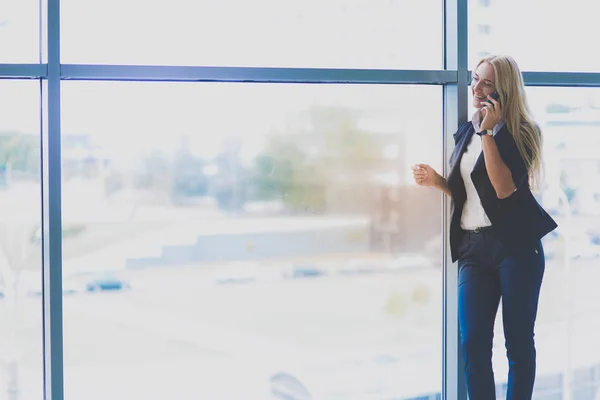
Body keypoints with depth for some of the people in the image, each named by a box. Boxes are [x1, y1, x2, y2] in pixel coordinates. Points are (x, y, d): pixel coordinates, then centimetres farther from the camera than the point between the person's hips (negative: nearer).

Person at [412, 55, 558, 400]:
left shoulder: (520, 132, -4)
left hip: (515, 245, -6)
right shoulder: (466, 132, 16)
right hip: (473, 246, 6)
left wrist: (487, 132, -17)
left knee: (518, 342, 1)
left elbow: (504, 188, -19)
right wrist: (436, 181, 6)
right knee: (473, 343, 0)